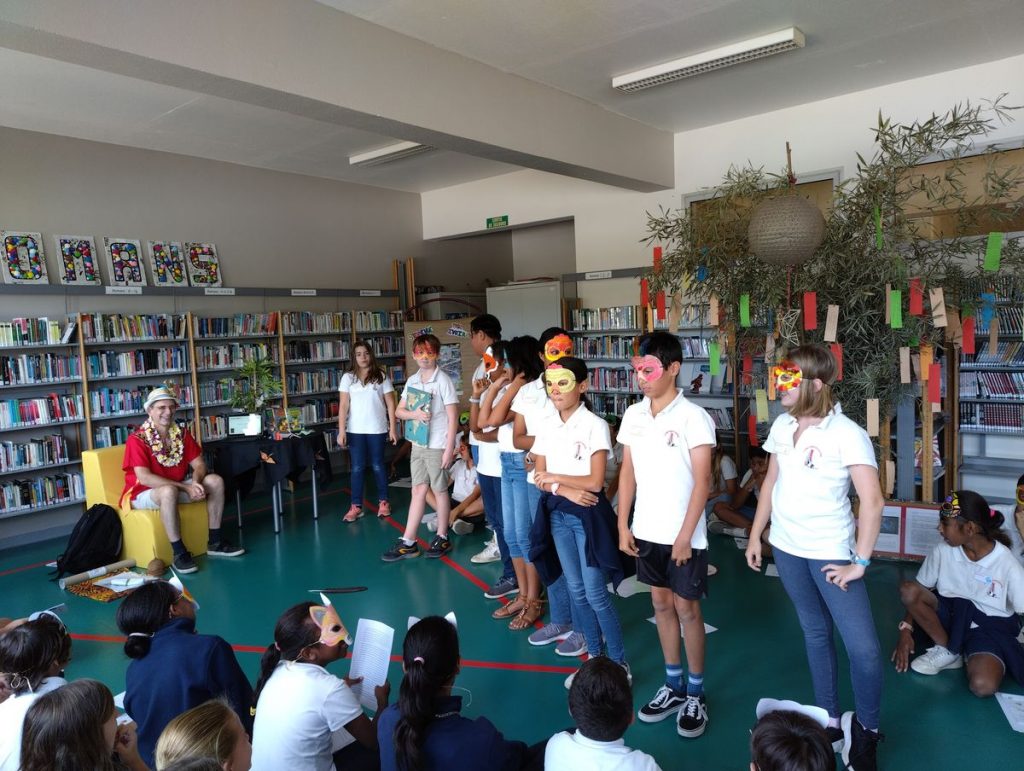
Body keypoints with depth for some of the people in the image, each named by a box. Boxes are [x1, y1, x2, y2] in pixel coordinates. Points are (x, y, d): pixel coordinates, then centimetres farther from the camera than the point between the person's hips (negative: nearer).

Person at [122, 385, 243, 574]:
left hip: (176, 488, 6)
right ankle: (179, 553, -31)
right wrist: (186, 487, -31)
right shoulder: (137, 440, -17)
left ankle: (215, 542, -4)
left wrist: (196, 482, -26)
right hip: (144, 494, -6)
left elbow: (199, 464, -1)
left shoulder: (182, 434, 1)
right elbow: (144, 478, -27)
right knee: (169, 491, -39)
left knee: (215, 481, -12)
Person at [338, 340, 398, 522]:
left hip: (377, 429, -1)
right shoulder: (348, 378, 3)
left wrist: (392, 428, -3)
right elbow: (343, 405, 0)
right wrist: (341, 430, -7)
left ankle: (383, 502, 21)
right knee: (357, 468, 5)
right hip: (355, 430, 1)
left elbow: (390, 404, 2)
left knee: (378, 466, 8)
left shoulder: (381, 376, 1)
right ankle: (356, 506, 11)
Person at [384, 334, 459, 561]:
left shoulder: (443, 380, -10)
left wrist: (449, 448, -15)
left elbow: (452, 416, -12)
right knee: (418, 490, 10)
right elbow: (399, 411, 10)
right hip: (418, 445, 6)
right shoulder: (412, 381, 7)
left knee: (439, 490, 6)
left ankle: (442, 538, 21)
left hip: (437, 446, -6)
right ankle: (408, 542, 14)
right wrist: (414, 414, -12)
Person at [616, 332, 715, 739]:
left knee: (687, 609, 6)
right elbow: (628, 471, 7)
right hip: (646, 531, 5)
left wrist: (685, 535, -15)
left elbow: (702, 480, -14)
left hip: (684, 534, -5)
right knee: (661, 604, 15)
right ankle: (673, 685, 31)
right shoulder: (633, 415, 2)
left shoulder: (693, 416, -14)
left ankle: (696, 694, 23)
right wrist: (623, 524, 4)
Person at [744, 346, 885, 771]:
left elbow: (872, 501, -18)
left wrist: (860, 562, -16)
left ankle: (866, 731, 18)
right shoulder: (782, 425, 1)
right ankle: (830, 720, 31)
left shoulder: (847, 433, -16)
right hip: (787, 548, 5)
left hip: (831, 552, -5)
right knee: (815, 633, 16)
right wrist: (755, 535, 11)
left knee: (863, 646, -6)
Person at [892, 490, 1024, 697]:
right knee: (908, 590, -25)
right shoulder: (943, 551, -13)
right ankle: (947, 649, -6)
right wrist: (906, 630, -8)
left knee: (983, 685, -32)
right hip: (953, 614, 4)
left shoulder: (1007, 563, -21)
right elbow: (916, 594, -1)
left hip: (990, 627, -4)